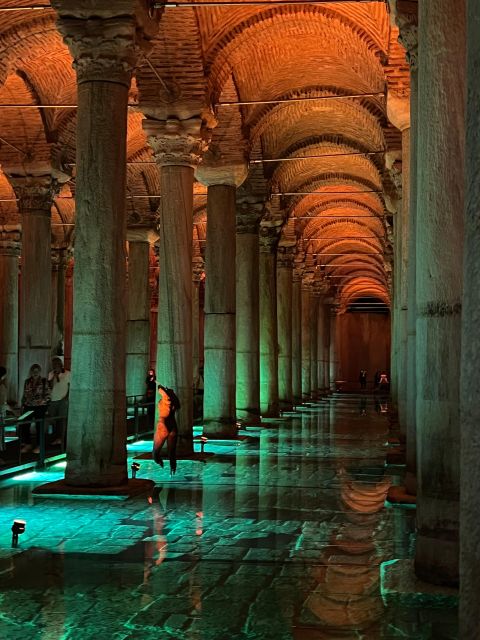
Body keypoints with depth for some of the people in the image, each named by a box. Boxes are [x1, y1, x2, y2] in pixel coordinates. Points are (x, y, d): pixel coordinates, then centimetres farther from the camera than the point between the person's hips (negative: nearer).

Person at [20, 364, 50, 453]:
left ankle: (39, 446, 15)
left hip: (40, 407, -4)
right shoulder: (27, 382, 9)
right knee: (24, 425, -2)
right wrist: (23, 405, 11)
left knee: (39, 426, 3)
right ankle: (27, 444, 12)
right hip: (28, 407, 4)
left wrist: (46, 408, -10)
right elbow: (24, 395, 16)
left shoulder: (44, 381, -2)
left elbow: (47, 395, -3)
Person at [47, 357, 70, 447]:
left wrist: (67, 396, -8)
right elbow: (50, 387, -1)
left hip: (63, 400, -3)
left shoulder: (67, 374, -2)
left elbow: (70, 387, 1)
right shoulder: (51, 374, 8)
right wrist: (53, 377, -11)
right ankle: (55, 438, 9)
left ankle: (61, 438, -1)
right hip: (53, 400, 3)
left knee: (62, 419, -5)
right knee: (53, 419, 2)